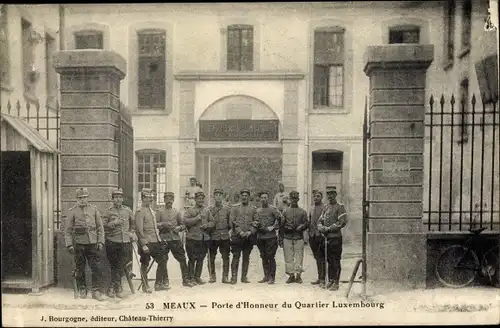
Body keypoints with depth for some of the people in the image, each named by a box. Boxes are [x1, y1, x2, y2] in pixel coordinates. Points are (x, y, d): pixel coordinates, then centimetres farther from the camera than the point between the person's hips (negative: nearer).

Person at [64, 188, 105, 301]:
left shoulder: (94, 209, 8)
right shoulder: (72, 211, 3)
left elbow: (100, 227, 9)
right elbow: (68, 230, 2)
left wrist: (100, 242, 1)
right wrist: (69, 245, -6)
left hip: (93, 243, 1)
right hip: (79, 244, -1)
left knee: (97, 268, -4)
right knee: (80, 269, 8)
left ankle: (96, 291, 2)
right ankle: (82, 289, 23)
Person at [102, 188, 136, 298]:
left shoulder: (128, 210, 10)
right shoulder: (108, 211, 2)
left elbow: (133, 222, 26)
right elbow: (102, 225, -4)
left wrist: (131, 232, 16)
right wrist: (113, 223, -16)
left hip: (125, 241, 2)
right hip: (112, 241, -2)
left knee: (121, 266, -2)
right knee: (113, 266, 4)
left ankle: (112, 287, 6)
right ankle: (118, 288, 13)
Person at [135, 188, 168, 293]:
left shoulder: (152, 211, 14)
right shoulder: (140, 212, -11)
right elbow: (139, 230, -16)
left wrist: (160, 240, 16)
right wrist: (143, 244, -20)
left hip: (156, 241, 8)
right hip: (146, 243, -8)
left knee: (162, 261, 7)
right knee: (145, 265, 4)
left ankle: (158, 284, 20)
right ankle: (145, 286, 18)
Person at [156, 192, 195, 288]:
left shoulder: (176, 212, 13)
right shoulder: (160, 212, 5)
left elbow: (183, 225, 15)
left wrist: (179, 227, -5)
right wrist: (163, 224, -18)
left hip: (176, 238, 2)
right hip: (164, 239, -2)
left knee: (182, 259, 0)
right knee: (163, 261, 2)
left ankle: (185, 280, 8)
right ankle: (165, 280, 17)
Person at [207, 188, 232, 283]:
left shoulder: (227, 209, 7)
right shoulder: (209, 209, 5)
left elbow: (230, 223, 11)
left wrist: (226, 230, 1)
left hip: (225, 236, 0)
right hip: (213, 237, 0)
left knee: (226, 257, 2)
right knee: (211, 258, 4)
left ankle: (225, 277, 11)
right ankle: (212, 276, 17)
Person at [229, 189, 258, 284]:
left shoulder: (253, 209, 9)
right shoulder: (234, 207, 4)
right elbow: (232, 221, -2)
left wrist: (250, 232, -8)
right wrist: (240, 232, -12)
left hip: (249, 237, 2)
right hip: (237, 237, -2)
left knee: (246, 257, 7)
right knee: (236, 257, -4)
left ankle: (244, 277, 15)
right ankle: (234, 277, 2)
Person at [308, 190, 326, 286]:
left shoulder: (325, 208, -7)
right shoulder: (312, 209, 16)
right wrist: (310, 233, 14)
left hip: (321, 235, -7)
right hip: (313, 236, 7)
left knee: (321, 258, -5)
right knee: (317, 258, 14)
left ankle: (322, 279, 0)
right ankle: (319, 277, 22)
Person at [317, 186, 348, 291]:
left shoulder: (340, 207, -6)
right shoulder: (326, 207, 15)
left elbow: (342, 222, -16)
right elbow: (319, 221, 15)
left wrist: (328, 228, -13)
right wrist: (321, 228, -7)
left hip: (336, 237, -7)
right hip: (327, 238, 7)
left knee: (336, 261, -3)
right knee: (329, 260, 12)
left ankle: (336, 283, 3)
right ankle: (330, 281, 20)